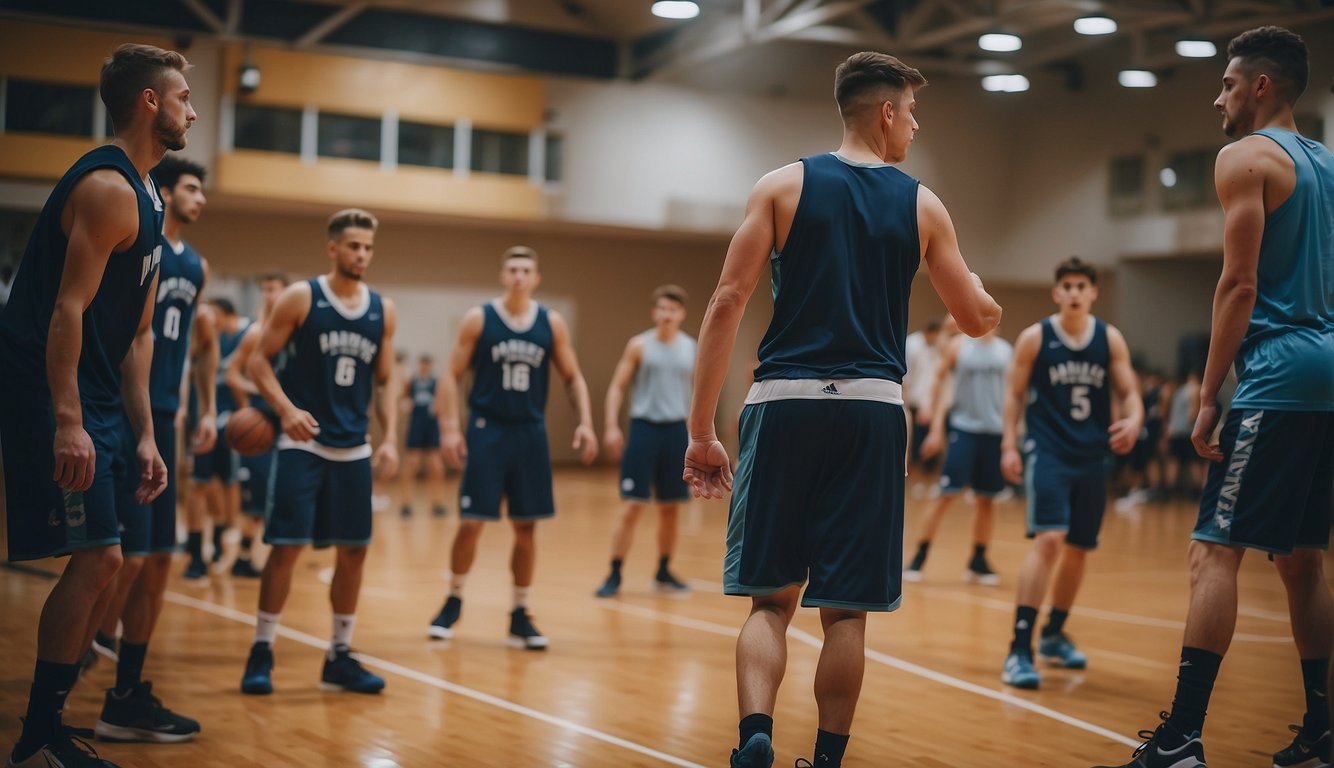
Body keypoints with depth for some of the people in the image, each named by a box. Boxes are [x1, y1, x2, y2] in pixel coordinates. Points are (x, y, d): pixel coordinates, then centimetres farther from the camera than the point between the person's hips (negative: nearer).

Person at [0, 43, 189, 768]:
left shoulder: (146, 196, 18)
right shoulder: (107, 186, -13)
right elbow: (68, 309, -21)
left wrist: (143, 435, 15)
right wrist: (68, 422, -27)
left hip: (94, 401, 10)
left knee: (98, 565, 11)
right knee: (96, 560, -10)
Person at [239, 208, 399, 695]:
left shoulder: (382, 311, 7)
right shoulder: (301, 297, -5)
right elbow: (259, 361, -5)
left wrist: (389, 438, 2)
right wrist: (287, 409, -20)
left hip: (353, 449, 4)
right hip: (302, 444, -4)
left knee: (353, 551, 6)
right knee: (287, 546, -6)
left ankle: (339, 658, 17)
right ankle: (262, 653, 7)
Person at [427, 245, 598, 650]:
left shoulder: (552, 323, 4)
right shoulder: (479, 319, -2)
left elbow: (573, 377, 10)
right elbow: (452, 376, -2)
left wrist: (585, 422, -4)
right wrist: (449, 428, -12)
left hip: (530, 433, 2)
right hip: (486, 430, -2)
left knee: (526, 527, 5)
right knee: (470, 522, -3)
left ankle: (520, 616, 16)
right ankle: (453, 602, 19)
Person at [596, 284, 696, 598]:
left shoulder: (691, 348, 6)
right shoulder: (639, 345, -3)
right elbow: (617, 386, -2)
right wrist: (612, 427, -12)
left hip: (676, 430, 3)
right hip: (644, 427, -3)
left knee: (670, 507, 10)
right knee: (633, 505, -6)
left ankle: (664, 572, 23)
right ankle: (615, 574, 1)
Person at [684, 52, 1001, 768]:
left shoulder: (783, 185, 5)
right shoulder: (922, 205, 8)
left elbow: (727, 303, -3)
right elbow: (977, 319, 15)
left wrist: (701, 429, 0)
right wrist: (981, 294, 41)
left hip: (785, 399, 0)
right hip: (873, 407, 0)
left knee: (772, 598, 7)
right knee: (845, 608, 9)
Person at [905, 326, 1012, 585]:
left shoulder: (1006, 350, 7)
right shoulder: (959, 346, -1)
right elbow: (940, 384, 1)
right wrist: (936, 429, -4)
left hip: (995, 432, 3)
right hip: (964, 428, -3)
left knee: (987, 499, 8)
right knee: (947, 495, -6)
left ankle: (978, 561, 20)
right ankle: (919, 557, 2)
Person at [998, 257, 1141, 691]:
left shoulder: (1111, 339, 3)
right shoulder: (1035, 338, -3)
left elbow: (1129, 393, 3)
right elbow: (1015, 392, 3)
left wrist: (1133, 420, -19)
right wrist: (1010, 445, -4)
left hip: (1092, 457, 4)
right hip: (1047, 452, -4)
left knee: (1078, 549, 13)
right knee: (1048, 540, -21)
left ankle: (1054, 635, 34)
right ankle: (1020, 648, -19)